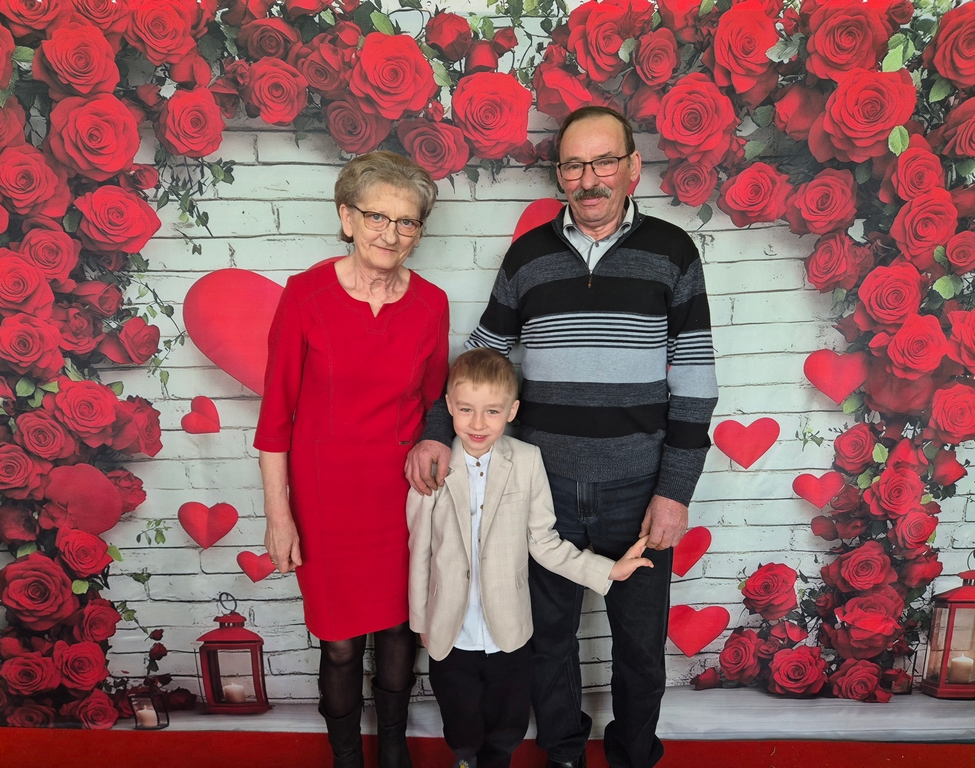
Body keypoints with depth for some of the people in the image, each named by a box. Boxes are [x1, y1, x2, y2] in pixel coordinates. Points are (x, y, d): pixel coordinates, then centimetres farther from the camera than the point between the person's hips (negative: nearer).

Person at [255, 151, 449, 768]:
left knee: (399, 629, 16)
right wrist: (278, 513, -7)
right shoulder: (305, 294, -10)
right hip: (327, 495, -2)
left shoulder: (431, 304, -2)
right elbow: (277, 411, -7)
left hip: (403, 494, 3)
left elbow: (434, 408, 7)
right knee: (342, 641, 11)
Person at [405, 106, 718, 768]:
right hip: (546, 488, 2)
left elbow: (694, 381, -4)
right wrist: (438, 433, -4)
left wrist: (675, 491, -8)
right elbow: (481, 355, 10)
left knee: (641, 641, 16)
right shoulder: (528, 255, 2)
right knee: (550, 631, 17)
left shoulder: (671, 252, -3)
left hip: (638, 490, -1)